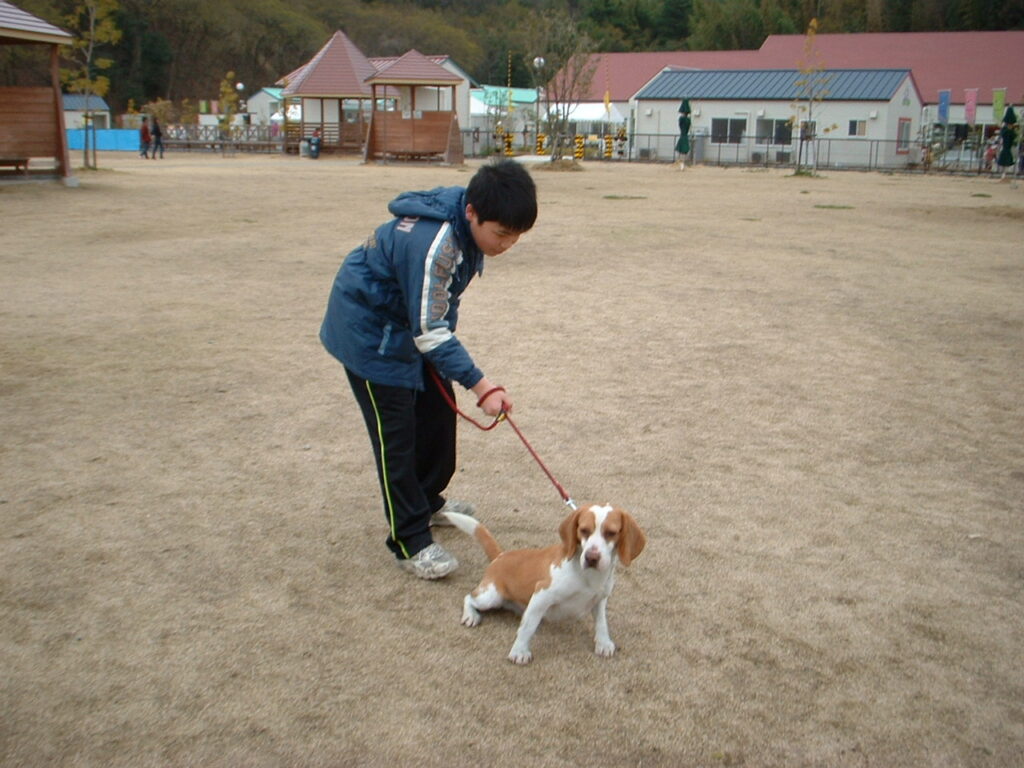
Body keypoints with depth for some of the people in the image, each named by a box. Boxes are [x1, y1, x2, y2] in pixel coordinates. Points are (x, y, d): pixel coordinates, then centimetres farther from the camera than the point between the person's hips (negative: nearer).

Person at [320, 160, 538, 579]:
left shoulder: (470, 225, -7)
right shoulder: (432, 243, -36)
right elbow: (429, 332, -32)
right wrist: (479, 384, -33)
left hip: (409, 323, 9)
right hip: (368, 331, -9)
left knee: (438, 410, 14)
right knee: (396, 434, -6)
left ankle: (427, 501, 34)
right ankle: (411, 541, 4)